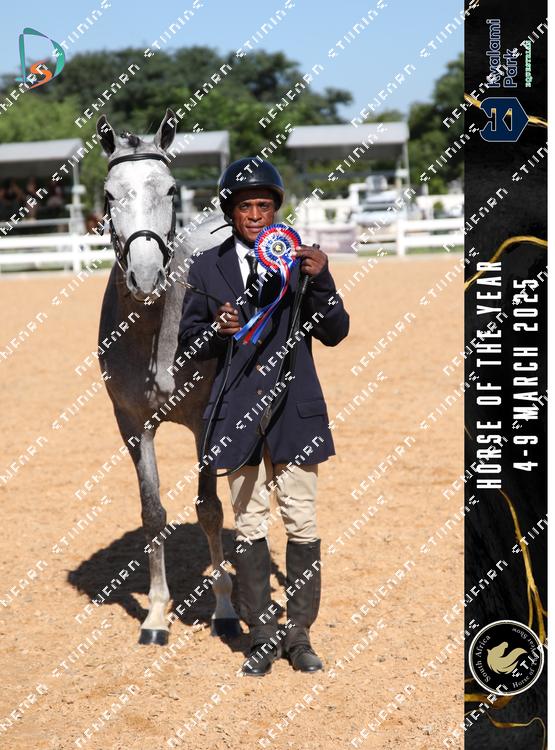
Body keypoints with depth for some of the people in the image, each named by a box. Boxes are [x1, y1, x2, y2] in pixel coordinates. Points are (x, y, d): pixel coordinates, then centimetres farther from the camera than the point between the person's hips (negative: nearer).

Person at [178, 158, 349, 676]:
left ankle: (299, 633, 15)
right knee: (248, 526, 7)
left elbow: (334, 333, -2)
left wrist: (321, 282, -18)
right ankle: (262, 635, 17)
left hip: (295, 409, 0)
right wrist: (217, 331, -16)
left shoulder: (300, 260, 2)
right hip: (238, 412, 1)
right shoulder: (207, 268, 4)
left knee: (302, 525, 2)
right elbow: (189, 342, 5)